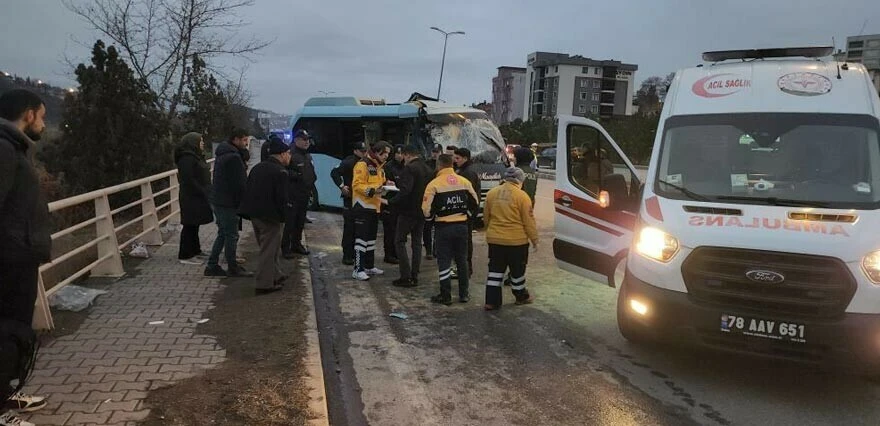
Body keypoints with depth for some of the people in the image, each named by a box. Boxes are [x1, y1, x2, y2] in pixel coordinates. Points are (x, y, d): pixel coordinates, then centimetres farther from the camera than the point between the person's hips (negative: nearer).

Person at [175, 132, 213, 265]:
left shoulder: (195, 157, 15)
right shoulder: (187, 159, -17)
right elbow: (189, 180, -23)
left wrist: (206, 193, 11)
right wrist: (203, 193, -19)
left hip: (197, 198, 10)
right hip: (191, 199, -10)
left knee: (194, 224, 17)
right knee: (190, 225, -5)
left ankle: (194, 250, 28)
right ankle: (185, 255, 1)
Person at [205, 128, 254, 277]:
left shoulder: (221, 154, 14)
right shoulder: (234, 157, -19)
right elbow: (240, 184, -20)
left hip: (218, 200, 10)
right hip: (229, 203, -10)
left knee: (223, 234, 17)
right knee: (231, 236, 0)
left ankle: (212, 266, 20)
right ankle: (233, 269, 8)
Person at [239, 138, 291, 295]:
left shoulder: (257, 168, 14)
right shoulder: (280, 172, -13)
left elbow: (248, 190, 16)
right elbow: (282, 198, -19)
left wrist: (249, 212, 18)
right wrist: (283, 217, -8)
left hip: (254, 214, 9)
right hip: (269, 216, -9)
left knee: (269, 247, 21)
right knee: (269, 250, 0)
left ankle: (276, 275, 33)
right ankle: (264, 284, 4)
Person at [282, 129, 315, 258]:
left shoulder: (307, 156, 18)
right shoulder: (291, 154, -13)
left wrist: (313, 178, 15)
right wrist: (296, 175, -24)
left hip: (304, 194, 9)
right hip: (292, 195, -9)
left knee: (300, 221, 16)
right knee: (289, 222, -6)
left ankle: (296, 244, 29)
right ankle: (285, 248, 1)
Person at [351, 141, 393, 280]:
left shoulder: (379, 167, 17)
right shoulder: (363, 164, -13)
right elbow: (357, 185, -21)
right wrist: (372, 190, -31)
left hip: (374, 207, 10)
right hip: (362, 207, -9)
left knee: (371, 238, 15)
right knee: (361, 238, -10)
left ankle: (369, 266, 25)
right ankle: (358, 270, -7)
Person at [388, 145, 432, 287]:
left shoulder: (409, 169, -15)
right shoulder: (428, 170, 11)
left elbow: (404, 191, -26)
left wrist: (391, 202, -20)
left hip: (408, 211, -8)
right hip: (422, 212, 8)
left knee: (400, 241, 1)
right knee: (417, 242, 12)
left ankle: (406, 277, -4)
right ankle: (415, 276, 13)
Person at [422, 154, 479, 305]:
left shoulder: (434, 184, -11)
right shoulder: (464, 182, 2)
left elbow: (427, 210, -12)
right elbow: (474, 204, 8)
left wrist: (433, 217, 8)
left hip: (443, 227, -4)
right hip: (462, 226, 4)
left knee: (444, 262, 5)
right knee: (462, 260, 14)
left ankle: (446, 296, 9)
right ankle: (464, 294, 21)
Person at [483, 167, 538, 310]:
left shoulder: (492, 193, 2)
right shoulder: (521, 196, -12)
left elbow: (486, 217, 10)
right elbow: (529, 221, -9)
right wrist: (534, 239, 2)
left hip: (494, 239, 4)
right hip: (516, 240, -3)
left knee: (495, 270, 10)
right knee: (517, 271, 13)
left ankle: (491, 301, 8)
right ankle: (521, 297, 31)